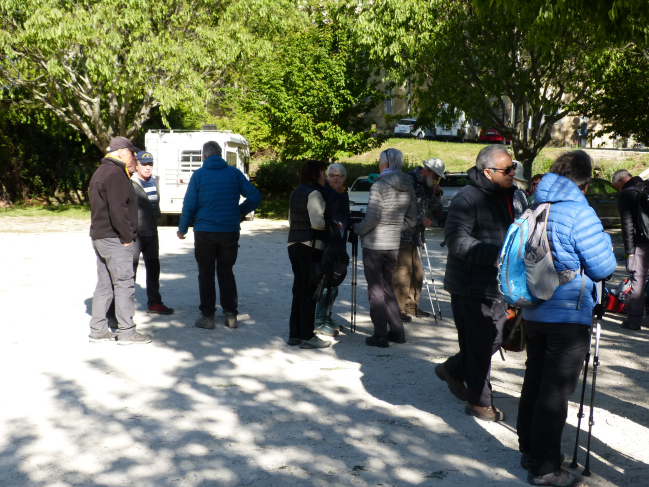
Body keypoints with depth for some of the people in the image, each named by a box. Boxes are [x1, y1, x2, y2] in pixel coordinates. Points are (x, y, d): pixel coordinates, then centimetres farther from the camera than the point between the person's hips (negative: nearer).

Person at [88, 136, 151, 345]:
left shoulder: (101, 172, 19)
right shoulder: (115, 175, -15)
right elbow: (117, 210, -22)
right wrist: (127, 237, -17)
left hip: (100, 237, 11)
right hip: (114, 239, -11)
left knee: (104, 285, 13)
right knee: (124, 284, -6)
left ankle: (98, 330, 18)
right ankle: (126, 332, -3)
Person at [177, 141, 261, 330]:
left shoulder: (199, 175, -4)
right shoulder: (234, 173, 2)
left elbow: (189, 205, -5)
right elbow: (255, 196, -3)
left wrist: (182, 229, 7)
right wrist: (241, 211, 14)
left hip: (205, 231, -2)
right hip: (230, 231, 2)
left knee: (206, 274, 8)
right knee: (226, 272, 13)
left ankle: (208, 316, 8)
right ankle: (231, 315, 11)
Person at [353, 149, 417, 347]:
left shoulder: (379, 186, -15)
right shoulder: (408, 188, 6)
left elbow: (372, 219, -18)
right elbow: (411, 220, 11)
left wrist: (357, 229, -2)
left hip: (374, 244, -6)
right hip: (393, 244, 7)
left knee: (376, 289, 1)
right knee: (387, 287, 18)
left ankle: (381, 335, 3)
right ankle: (397, 332, 19)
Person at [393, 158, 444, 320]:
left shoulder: (426, 185, 16)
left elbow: (431, 206, 25)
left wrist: (436, 193, 7)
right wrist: (421, 219, -16)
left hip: (417, 236, 10)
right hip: (404, 235, -10)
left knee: (417, 272, 13)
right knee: (402, 272, -11)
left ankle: (412, 305, 23)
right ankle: (398, 309, -5)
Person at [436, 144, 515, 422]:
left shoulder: (509, 196, 12)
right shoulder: (468, 198, -16)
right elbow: (456, 238, -26)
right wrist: (493, 256, -31)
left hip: (496, 284, 9)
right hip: (471, 286, -9)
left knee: (495, 337, 17)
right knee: (480, 344, 0)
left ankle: (452, 370, 38)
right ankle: (479, 403, 17)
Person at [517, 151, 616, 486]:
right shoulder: (579, 213, -17)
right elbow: (603, 267, -12)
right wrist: (604, 240, 4)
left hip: (534, 311, 7)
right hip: (569, 315, -7)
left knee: (534, 380, 18)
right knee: (556, 391, 0)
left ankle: (529, 450, 31)